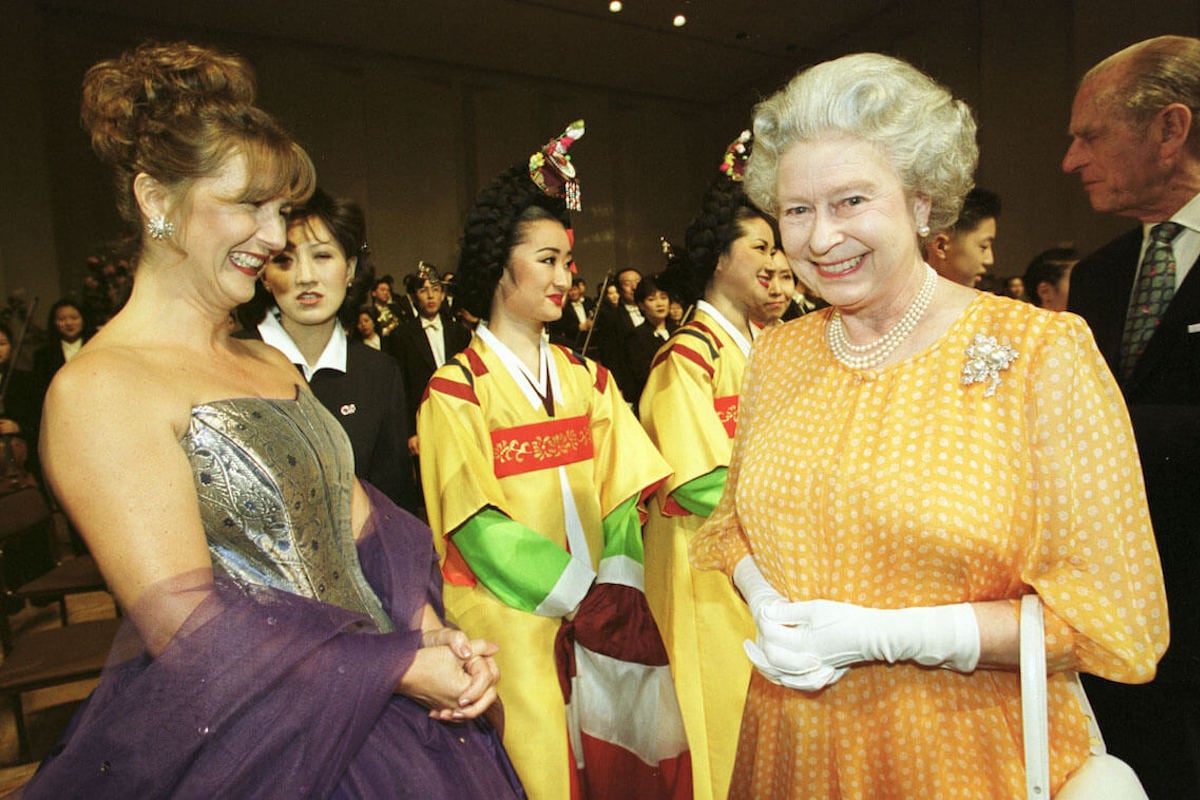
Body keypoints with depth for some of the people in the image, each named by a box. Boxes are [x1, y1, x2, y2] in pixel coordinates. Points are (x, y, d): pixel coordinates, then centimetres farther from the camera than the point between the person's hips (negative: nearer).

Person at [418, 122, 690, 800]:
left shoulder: (586, 378, 8)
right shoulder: (457, 388, -6)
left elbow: (620, 494, 3)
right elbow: (477, 522, -12)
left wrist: (619, 585, -11)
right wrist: (582, 598, -16)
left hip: (603, 608, 4)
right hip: (511, 618, -4)